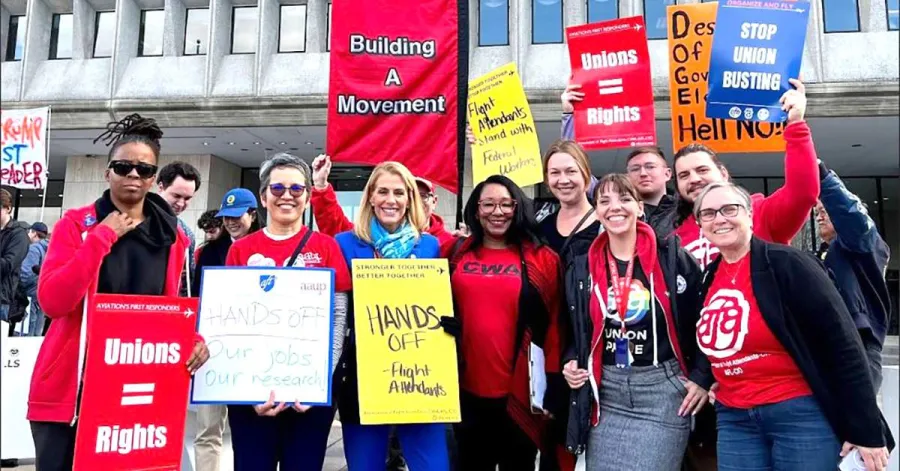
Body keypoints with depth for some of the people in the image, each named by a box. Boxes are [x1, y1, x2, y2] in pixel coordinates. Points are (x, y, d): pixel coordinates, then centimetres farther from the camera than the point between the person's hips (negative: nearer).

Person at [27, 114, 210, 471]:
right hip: (69, 386, -2)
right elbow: (52, 301, -14)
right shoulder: (76, 224, -1)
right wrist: (102, 236, -16)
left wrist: (194, 338, -9)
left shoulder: (172, 236, 6)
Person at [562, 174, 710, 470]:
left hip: (662, 388, -3)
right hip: (607, 392, 4)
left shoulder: (671, 256, -5)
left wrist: (702, 377, -4)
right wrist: (571, 363, 3)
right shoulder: (585, 264, 5)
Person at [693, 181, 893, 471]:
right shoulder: (707, 280, 6)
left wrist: (866, 430, -13)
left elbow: (841, 342, -13)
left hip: (802, 415, -5)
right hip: (734, 420, 5)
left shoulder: (787, 263, -12)